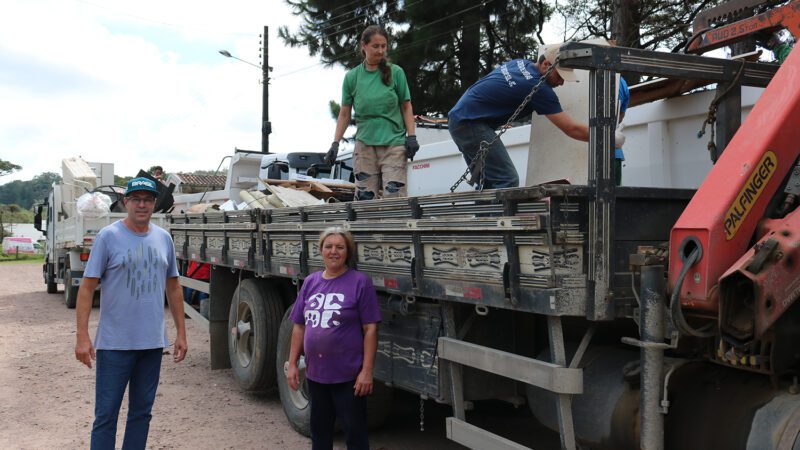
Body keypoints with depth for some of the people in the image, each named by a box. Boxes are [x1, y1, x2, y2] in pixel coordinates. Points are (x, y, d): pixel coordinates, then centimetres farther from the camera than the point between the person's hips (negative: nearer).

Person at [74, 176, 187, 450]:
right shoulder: (108, 236, -6)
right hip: (115, 343, -4)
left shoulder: (164, 238, 7)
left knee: (142, 412, 15)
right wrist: (82, 337, -14)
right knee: (106, 415, 1)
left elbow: (173, 287, 13)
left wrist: (181, 333, 10)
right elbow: (87, 287, -7)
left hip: (153, 343, 4)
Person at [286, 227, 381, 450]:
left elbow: (370, 329, -11)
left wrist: (367, 371, -15)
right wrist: (292, 364, 7)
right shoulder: (310, 282, 6)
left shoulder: (360, 282, -9)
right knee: (319, 431, 19)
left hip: (348, 375, -5)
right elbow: (299, 326, 10)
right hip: (315, 373, 5)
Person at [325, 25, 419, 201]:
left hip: (394, 143, -1)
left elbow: (406, 107, 7)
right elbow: (344, 114, 10)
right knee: (364, 198, 0)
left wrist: (411, 137, -3)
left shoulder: (396, 72, 2)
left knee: (394, 196, -11)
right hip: (364, 144, 2)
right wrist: (335, 144, 3)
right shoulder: (352, 77, 5)